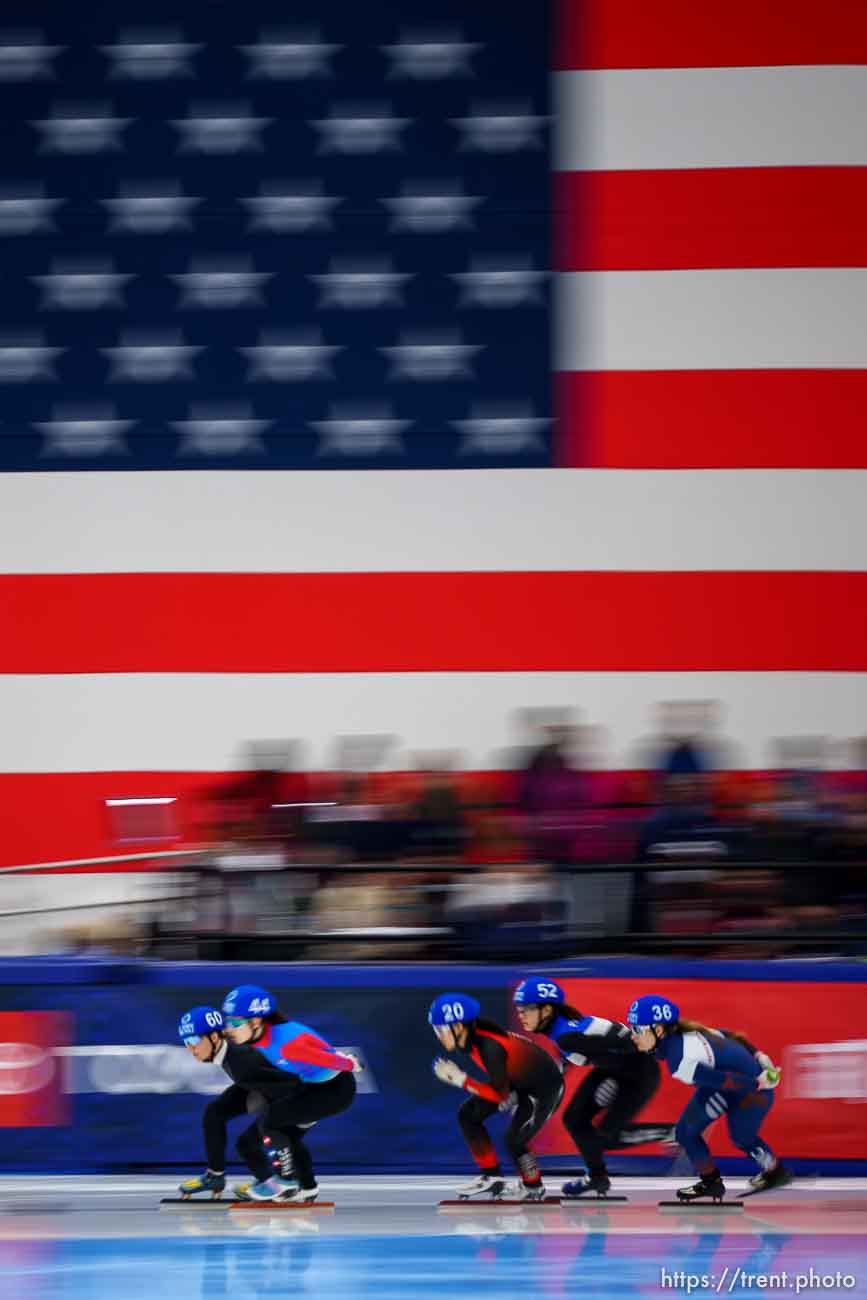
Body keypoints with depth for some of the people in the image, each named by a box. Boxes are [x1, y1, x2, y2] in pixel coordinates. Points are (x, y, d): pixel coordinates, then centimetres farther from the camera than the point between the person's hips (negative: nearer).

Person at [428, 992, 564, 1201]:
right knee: (468, 1115, 4)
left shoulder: (490, 1047, -35)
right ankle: (491, 1176, 14)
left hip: (543, 1088, -9)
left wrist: (460, 1080, -27)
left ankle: (534, 1188, 13)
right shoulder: (472, 1034, -10)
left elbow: (500, 1094, -28)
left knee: (513, 1141, -15)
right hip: (517, 1080, 9)